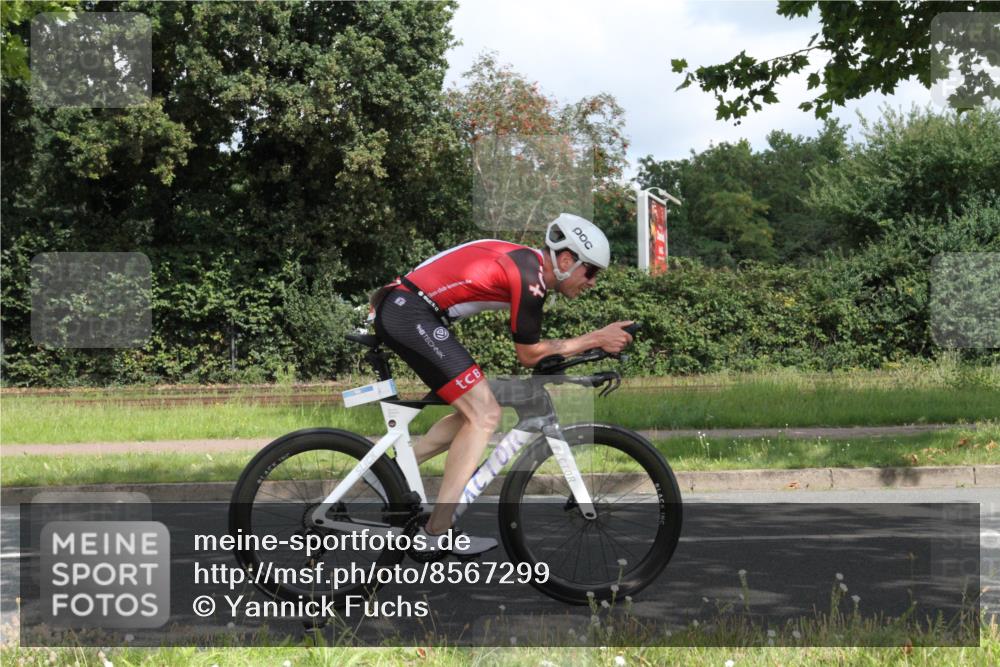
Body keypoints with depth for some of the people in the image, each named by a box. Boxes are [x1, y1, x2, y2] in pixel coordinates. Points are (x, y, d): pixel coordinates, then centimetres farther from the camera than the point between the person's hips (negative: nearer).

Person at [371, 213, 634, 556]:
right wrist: (596, 339, -4)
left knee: (474, 413, 15)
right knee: (485, 415, -10)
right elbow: (529, 354, -7)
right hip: (411, 314, -10)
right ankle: (438, 531, -10)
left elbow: (529, 347, 23)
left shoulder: (527, 262, 15)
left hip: (398, 311, 10)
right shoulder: (530, 276, -14)